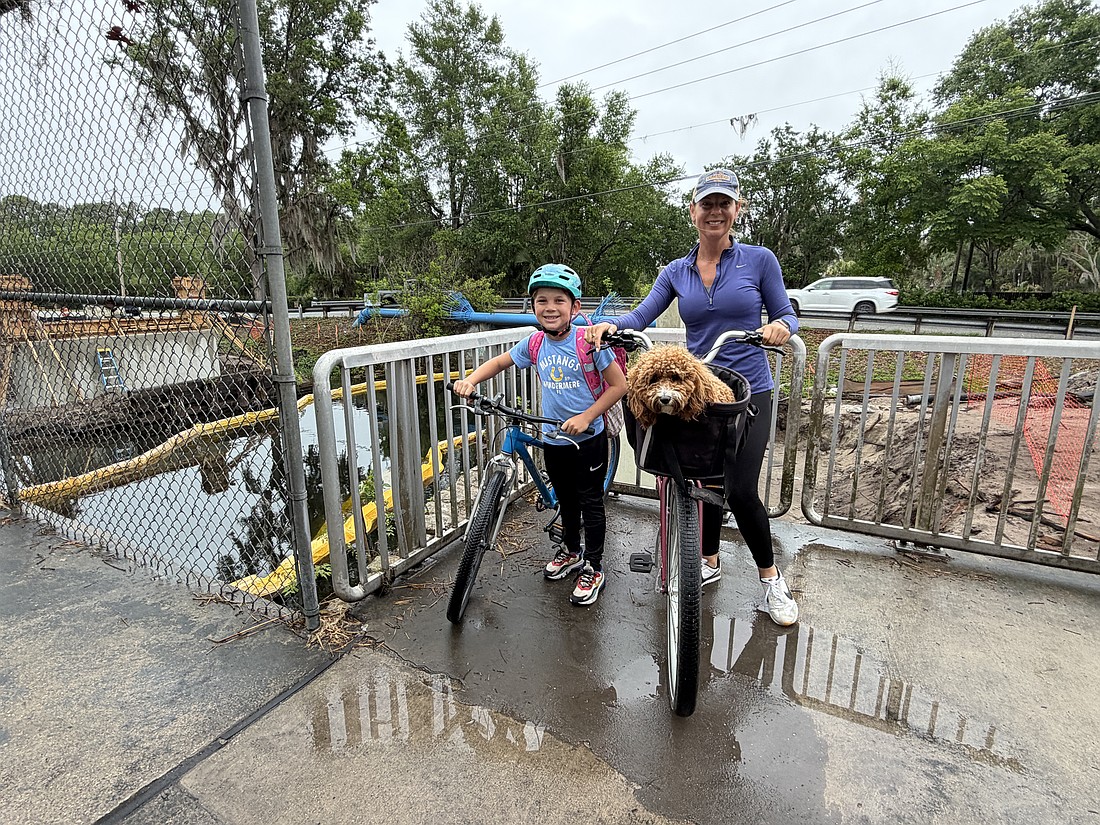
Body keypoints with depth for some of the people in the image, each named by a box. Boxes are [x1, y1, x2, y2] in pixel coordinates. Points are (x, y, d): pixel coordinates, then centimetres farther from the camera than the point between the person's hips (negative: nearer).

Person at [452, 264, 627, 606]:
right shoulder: (534, 344, -3)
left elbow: (619, 385, -13)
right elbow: (499, 362, 11)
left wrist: (586, 416, -21)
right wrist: (470, 380, -6)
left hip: (588, 438, -4)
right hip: (553, 440, 5)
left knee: (590, 503, 7)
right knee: (565, 500, 22)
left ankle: (593, 568, 24)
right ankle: (571, 551, 44)